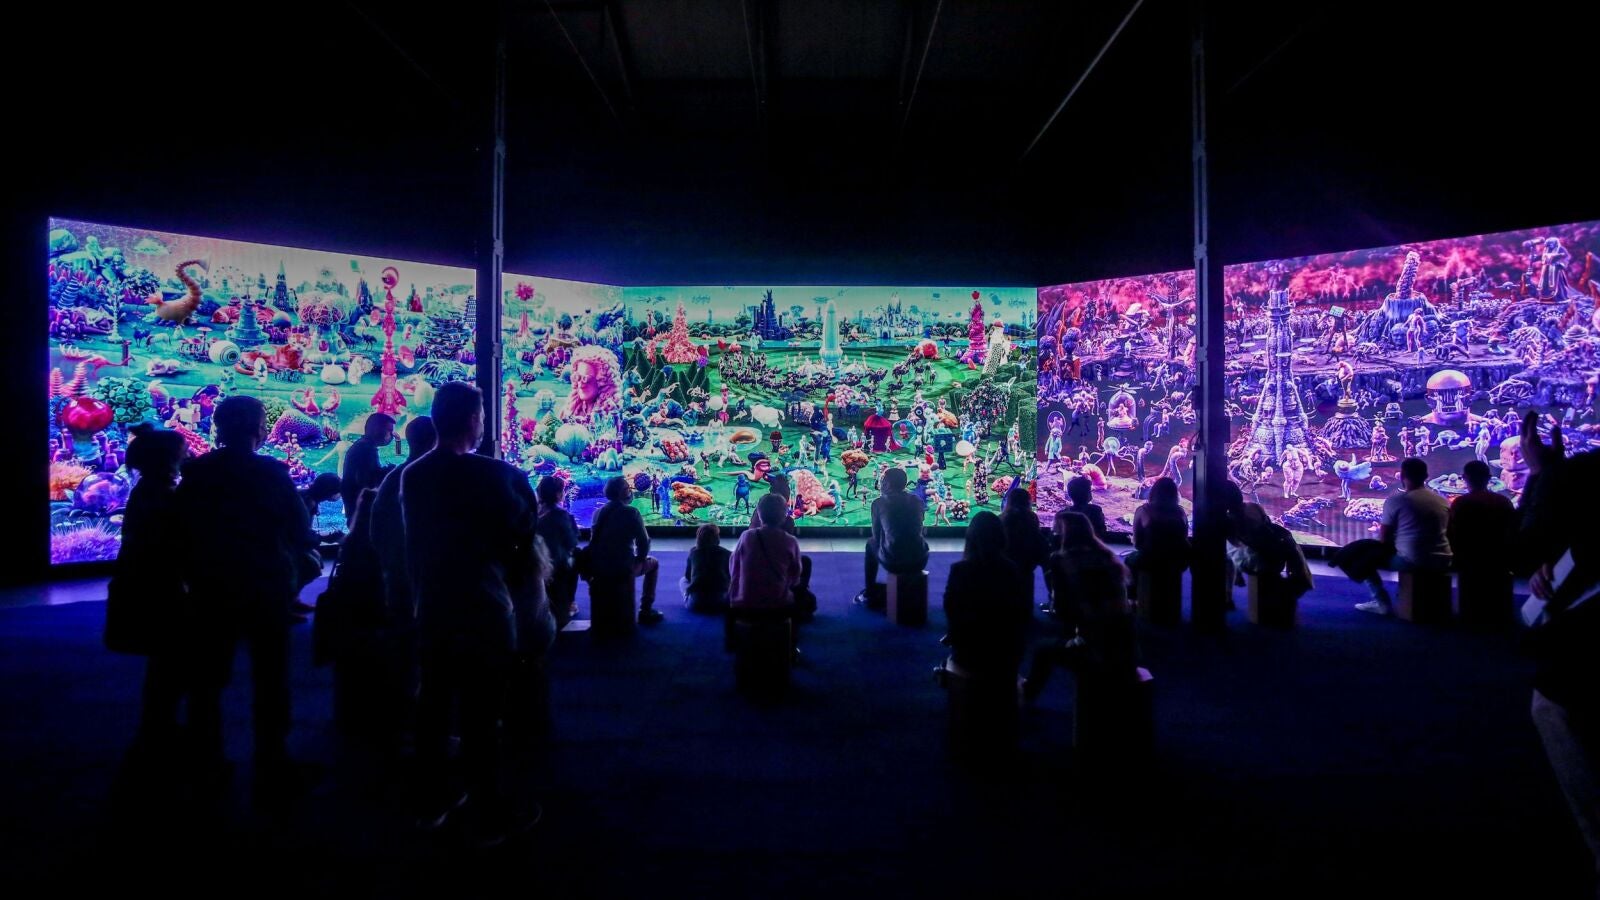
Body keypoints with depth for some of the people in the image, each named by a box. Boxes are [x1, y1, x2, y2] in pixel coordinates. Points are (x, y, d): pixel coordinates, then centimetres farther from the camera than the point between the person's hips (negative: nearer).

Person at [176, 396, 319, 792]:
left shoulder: (195, 473, -1)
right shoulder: (273, 472, -12)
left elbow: (179, 533, 4)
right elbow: (300, 531, -11)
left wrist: (191, 576, 14)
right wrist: (298, 573, 4)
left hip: (212, 590, 4)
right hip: (267, 589, -3)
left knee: (208, 680, 15)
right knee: (270, 682, 5)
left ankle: (206, 766, 23)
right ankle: (271, 767, 10)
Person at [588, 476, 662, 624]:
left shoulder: (598, 512, 7)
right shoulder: (631, 512, -10)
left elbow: (594, 540, 15)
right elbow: (644, 542, -12)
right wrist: (639, 559, 7)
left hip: (598, 568, 6)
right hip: (624, 567, -6)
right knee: (653, 563, 23)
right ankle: (646, 611, 17)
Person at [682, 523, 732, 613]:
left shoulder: (693, 552, 11)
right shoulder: (726, 553, 7)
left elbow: (687, 576, 20)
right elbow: (731, 576, 16)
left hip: (695, 603, 1)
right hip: (720, 602, -1)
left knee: (682, 580, 31)